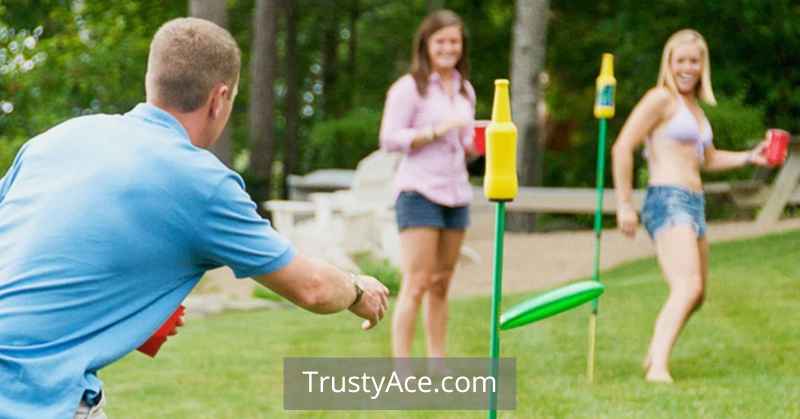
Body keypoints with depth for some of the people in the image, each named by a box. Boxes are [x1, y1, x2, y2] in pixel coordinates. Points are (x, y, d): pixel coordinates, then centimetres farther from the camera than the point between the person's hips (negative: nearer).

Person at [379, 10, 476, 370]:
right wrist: (436, 130, -19)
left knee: (441, 286, 10)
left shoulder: (465, 90, 16)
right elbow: (389, 139, -11)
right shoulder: (409, 87, -5)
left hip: (456, 194, 7)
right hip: (419, 192, -7)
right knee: (416, 285, -11)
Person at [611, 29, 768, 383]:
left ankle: (653, 358, 32)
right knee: (688, 287, -26)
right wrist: (624, 204, -16)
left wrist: (750, 157, 19)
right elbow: (622, 147, -12)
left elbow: (708, 159, 34)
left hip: (694, 206, 9)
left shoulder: (694, 106, 21)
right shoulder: (661, 98, -5)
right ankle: (658, 368, -37)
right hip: (667, 201, -9)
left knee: (697, 295, 18)